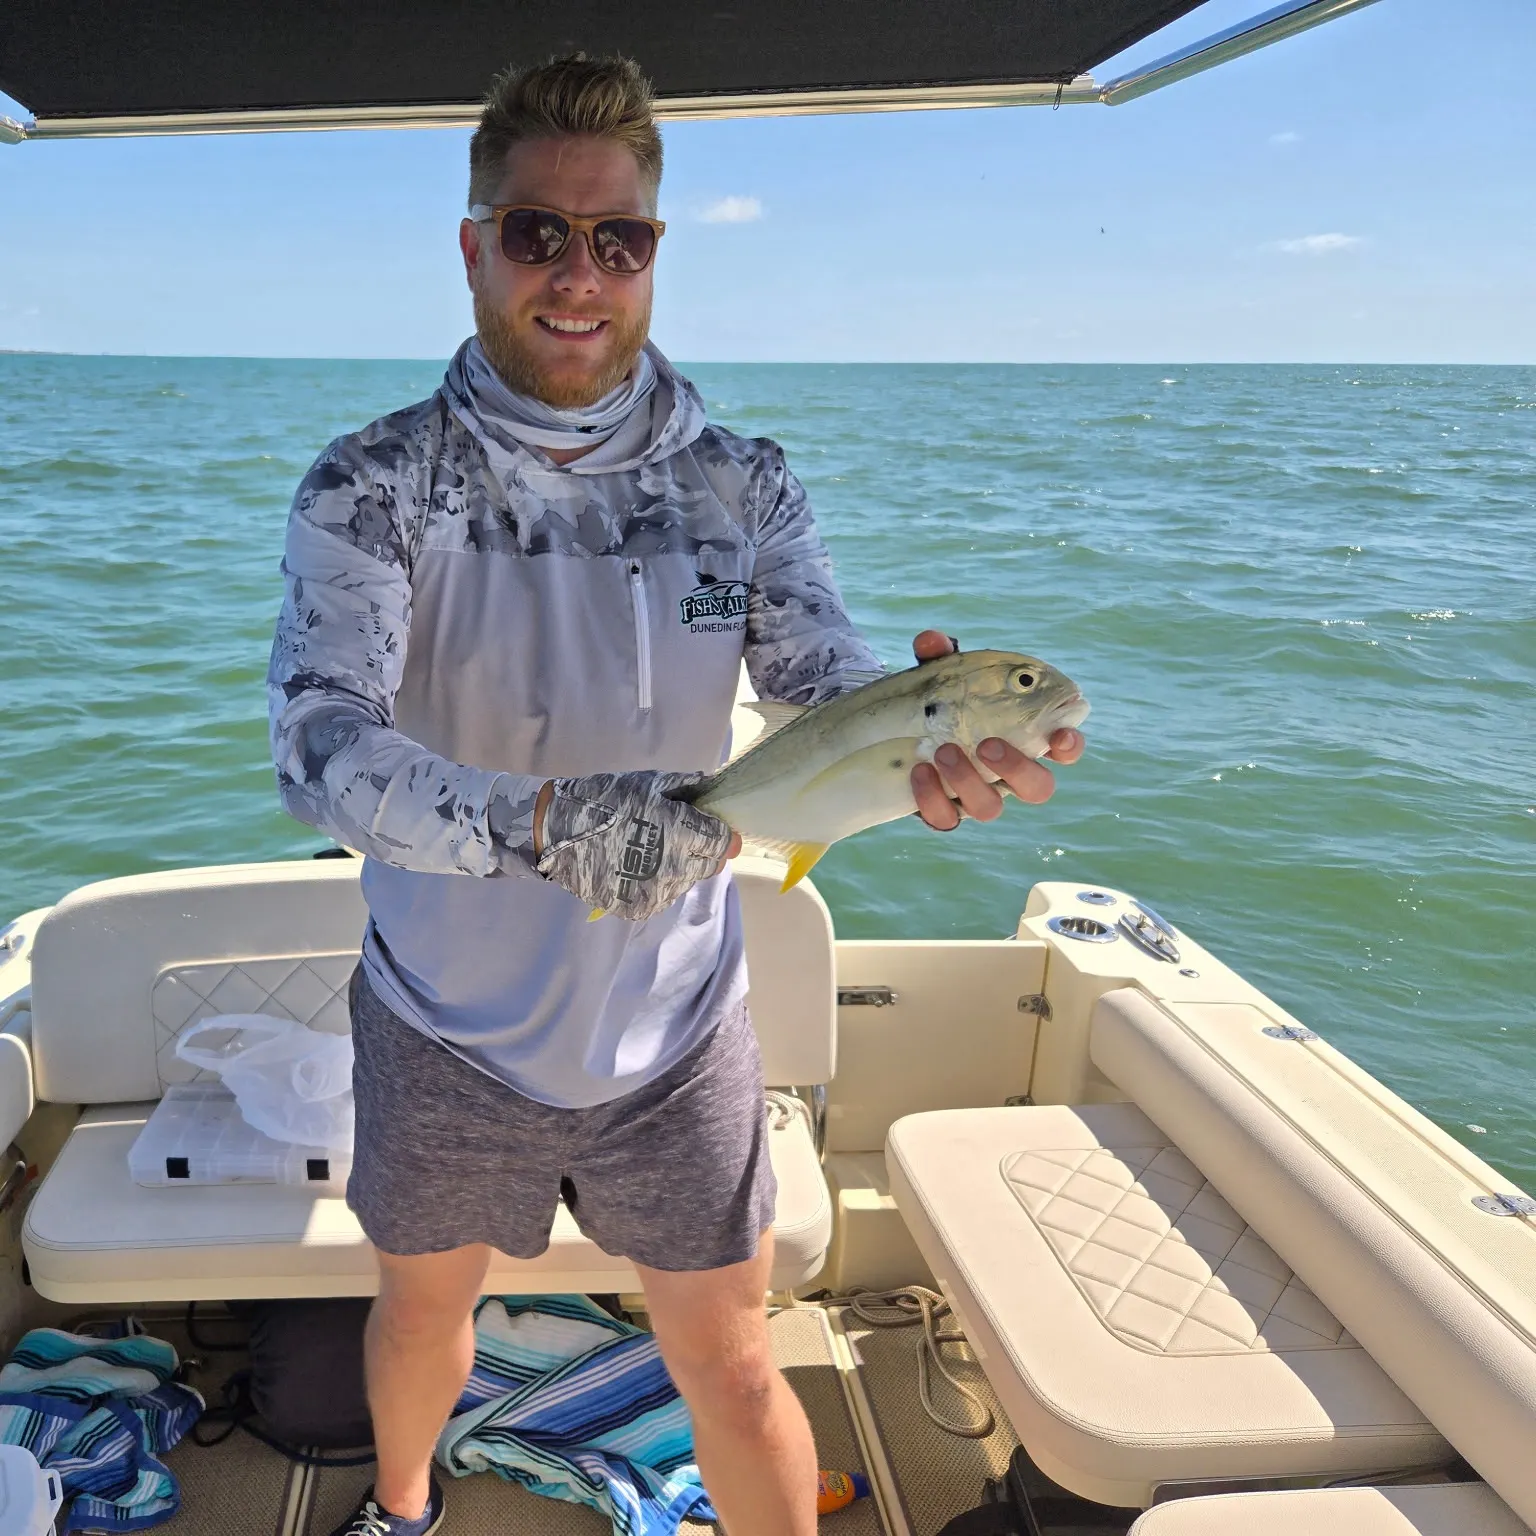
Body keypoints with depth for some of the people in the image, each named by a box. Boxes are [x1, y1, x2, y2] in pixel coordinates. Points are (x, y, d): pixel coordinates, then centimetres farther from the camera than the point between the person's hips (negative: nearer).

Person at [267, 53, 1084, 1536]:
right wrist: (538, 820, -43)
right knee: (422, 1310, 26)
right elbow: (319, 749, -25)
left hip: (674, 1029, 0)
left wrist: (932, 746, -36)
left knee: (733, 1372, 12)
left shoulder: (740, 486, -8)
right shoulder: (372, 488, -14)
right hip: (447, 1025, 1)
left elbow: (836, 699, -12)